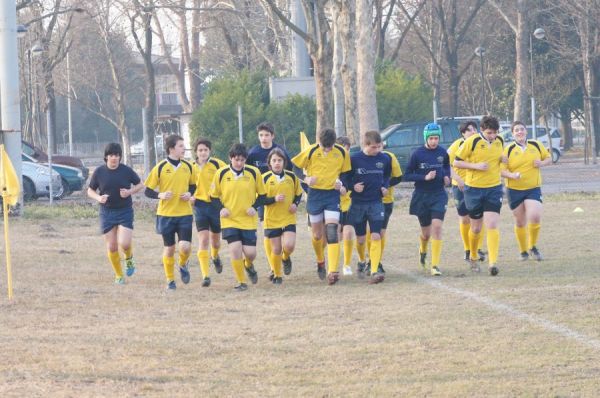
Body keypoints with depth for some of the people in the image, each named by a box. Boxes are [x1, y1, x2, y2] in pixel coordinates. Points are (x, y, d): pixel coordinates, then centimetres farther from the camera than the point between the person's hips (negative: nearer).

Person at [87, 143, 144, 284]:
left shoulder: (126, 170, -5)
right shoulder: (99, 172, -2)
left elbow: (140, 185, 7)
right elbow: (90, 190, 7)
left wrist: (130, 192, -12)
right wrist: (98, 198, -14)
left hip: (125, 212, -1)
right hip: (107, 213, 2)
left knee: (124, 243, -16)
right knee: (111, 247, 3)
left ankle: (129, 259, 19)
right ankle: (118, 275, 21)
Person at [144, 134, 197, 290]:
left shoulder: (188, 166, 2)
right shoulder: (160, 168, -7)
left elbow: (193, 185, 18)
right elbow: (148, 191, -3)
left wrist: (190, 194, -2)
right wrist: (160, 195, -21)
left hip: (184, 214, 2)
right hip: (166, 214, -2)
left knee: (185, 246, -12)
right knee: (169, 248, 5)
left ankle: (183, 265, 20)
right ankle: (170, 280, 20)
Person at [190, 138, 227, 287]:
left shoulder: (217, 164, -6)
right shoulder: (191, 167, 1)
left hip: (216, 204, 0)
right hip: (200, 205, 0)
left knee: (215, 239, 16)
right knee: (203, 240, -12)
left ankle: (215, 257, 52)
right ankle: (205, 275, -14)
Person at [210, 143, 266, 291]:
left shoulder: (254, 172, -3)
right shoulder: (221, 174, -4)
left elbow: (262, 194, 7)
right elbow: (214, 195, 7)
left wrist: (254, 207, -10)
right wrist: (221, 208, -10)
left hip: (248, 220, 1)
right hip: (230, 220, -1)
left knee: (250, 252, -3)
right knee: (235, 249, -13)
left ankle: (248, 265, 34)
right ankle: (241, 282, 2)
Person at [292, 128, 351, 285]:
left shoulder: (342, 153, -3)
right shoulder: (311, 151, -8)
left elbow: (346, 173, 12)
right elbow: (293, 167, 1)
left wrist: (343, 186, -7)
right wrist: (306, 179, -15)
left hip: (333, 195, 0)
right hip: (315, 195, 0)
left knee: (331, 233, -15)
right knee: (317, 235, 10)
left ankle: (332, 271, -20)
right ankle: (320, 262, 39)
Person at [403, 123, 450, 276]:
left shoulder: (442, 152, 0)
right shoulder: (417, 154, -9)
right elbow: (407, 175, -7)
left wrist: (446, 176, 2)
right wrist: (424, 177, -19)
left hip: (439, 195, 1)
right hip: (421, 196, -1)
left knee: (437, 227, -15)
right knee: (426, 232, 10)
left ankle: (435, 265, -13)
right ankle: (422, 251, 46)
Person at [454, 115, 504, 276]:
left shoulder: (499, 141, 2)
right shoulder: (472, 142, -11)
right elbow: (456, 162, -7)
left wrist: (503, 160, -2)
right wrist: (476, 166, -19)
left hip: (494, 188, 2)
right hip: (474, 189, -2)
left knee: (492, 225, -13)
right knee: (476, 228, 9)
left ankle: (493, 262, -17)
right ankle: (473, 257, 34)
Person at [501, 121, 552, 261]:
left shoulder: (536, 145, 3)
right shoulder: (509, 149, -4)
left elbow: (549, 158, 15)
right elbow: (502, 170, -7)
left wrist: (542, 163, -7)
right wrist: (512, 175, -27)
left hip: (533, 188, 0)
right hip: (514, 190, 0)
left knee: (535, 217, -18)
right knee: (520, 222, 6)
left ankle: (532, 247, 6)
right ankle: (523, 251, 24)